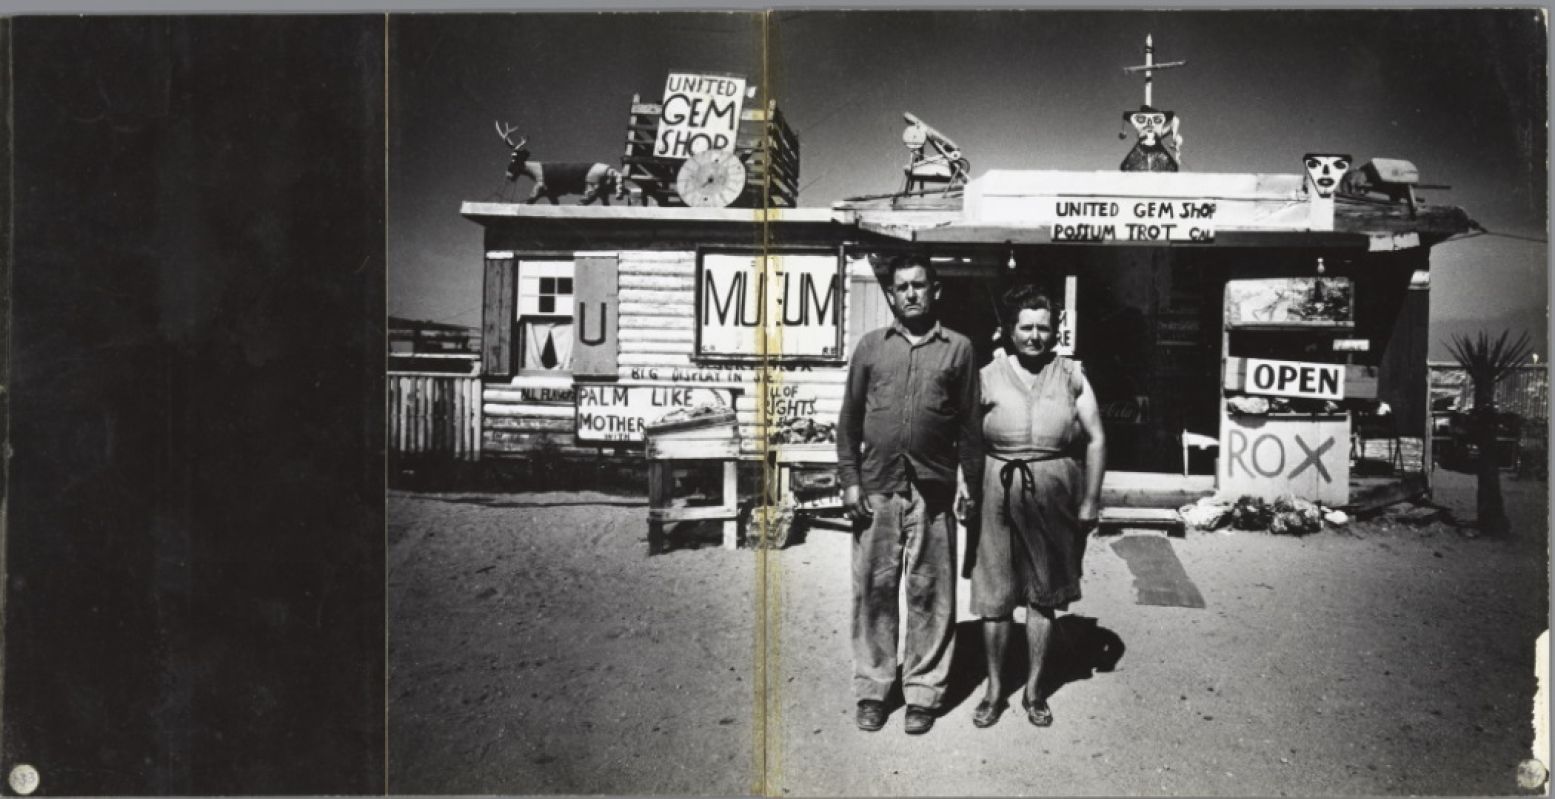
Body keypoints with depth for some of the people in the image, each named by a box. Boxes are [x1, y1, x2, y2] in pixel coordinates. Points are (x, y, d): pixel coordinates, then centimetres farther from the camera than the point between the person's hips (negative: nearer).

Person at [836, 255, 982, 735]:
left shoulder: (957, 348, 7)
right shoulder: (871, 346, 9)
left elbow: (969, 422, 8)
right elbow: (849, 418, 8)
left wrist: (973, 484, 4)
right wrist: (849, 479, 1)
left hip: (933, 491, -1)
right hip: (876, 489, 1)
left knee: (930, 594, 4)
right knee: (874, 589, 5)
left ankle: (923, 691, 15)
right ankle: (871, 689, 16)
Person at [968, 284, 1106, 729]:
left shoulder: (1070, 377, 6)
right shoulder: (988, 377, 4)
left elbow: (1096, 440, 6)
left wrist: (1090, 501, 1)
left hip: (1054, 496, 1)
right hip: (999, 492, -1)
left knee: (1044, 594, 10)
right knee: (995, 595, 3)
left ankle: (1034, 689, 24)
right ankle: (995, 690, 18)